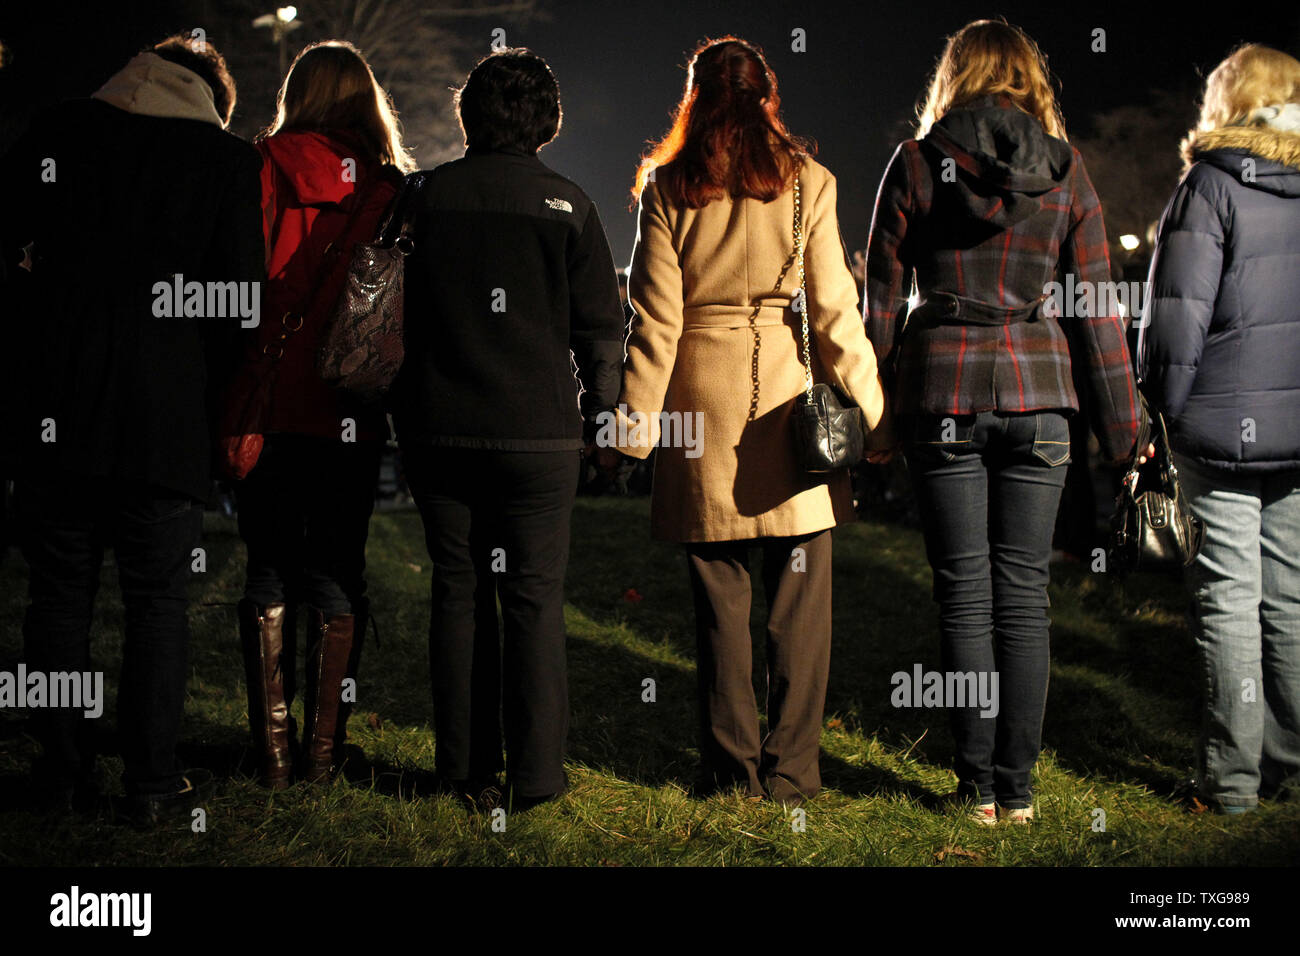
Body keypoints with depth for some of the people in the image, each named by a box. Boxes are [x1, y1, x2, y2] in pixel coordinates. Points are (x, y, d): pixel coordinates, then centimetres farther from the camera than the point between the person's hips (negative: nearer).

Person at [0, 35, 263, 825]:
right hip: (167, 423, -2)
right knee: (159, 601, 7)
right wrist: (217, 402, 6)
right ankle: (152, 782, 11)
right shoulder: (229, 160, -2)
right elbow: (239, 302, -5)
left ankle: (64, 773, 18)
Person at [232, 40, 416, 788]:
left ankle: (273, 753, 11)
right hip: (353, 416, 1)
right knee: (338, 578, 9)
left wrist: (237, 393, 0)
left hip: (273, 408, -1)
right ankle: (323, 752, 12)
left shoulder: (267, 170, -2)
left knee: (269, 574, 9)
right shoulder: (390, 187, 2)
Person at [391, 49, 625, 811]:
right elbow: (601, 325, -3)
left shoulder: (428, 196, 1)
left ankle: (468, 768, 16)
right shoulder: (565, 204, -5)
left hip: (439, 428, 2)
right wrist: (599, 408, 10)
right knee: (535, 597, 4)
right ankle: (535, 774, 6)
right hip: (537, 431, -2)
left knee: (458, 591, 10)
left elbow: (395, 311, 7)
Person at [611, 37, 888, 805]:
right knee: (799, 600, 6)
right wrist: (868, 406, 4)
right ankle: (791, 772, 9)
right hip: (789, 399, -1)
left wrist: (636, 424, 4)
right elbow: (834, 308, -1)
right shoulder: (806, 182, 1)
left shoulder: (668, 189, 2)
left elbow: (656, 318, -1)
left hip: (704, 405, 1)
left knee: (720, 602, 9)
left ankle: (733, 770, 15)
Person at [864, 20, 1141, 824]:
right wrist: (1122, 424, 8)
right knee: (1024, 592, 6)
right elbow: (1095, 308, 4)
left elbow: (883, 299, 2)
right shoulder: (1065, 169, 4)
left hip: (943, 393, -1)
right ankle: (1017, 786, 9)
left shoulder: (916, 164, 2)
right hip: (1038, 392, 1)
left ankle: (979, 785, 9)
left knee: (965, 593, 5)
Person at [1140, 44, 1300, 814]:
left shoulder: (1211, 185, -6)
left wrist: (1168, 406, -1)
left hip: (1224, 422, -4)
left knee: (1230, 596, 1)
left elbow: (1178, 312, -11)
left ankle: (1234, 777, 6)